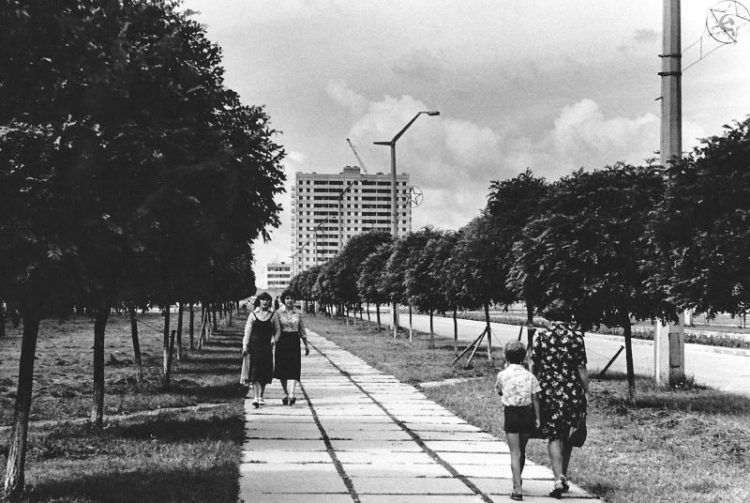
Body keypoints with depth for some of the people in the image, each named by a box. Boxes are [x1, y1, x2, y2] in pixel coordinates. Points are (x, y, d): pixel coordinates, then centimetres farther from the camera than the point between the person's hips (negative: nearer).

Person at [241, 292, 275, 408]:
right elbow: (247, 332, 4)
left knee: (265, 373, 4)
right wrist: (245, 346, -2)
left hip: (267, 347, 1)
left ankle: (260, 396, 16)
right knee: (255, 372, -8)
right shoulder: (253, 315, 4)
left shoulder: (272, 315, 5)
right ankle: (255, 397, -12)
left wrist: (273, 341, -7)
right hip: (254, 346, -1)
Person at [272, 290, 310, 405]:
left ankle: (292, 394, -19)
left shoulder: (298, 313, 5)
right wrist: (275, 341, -13)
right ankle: (285, 393, 17)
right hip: (282, 341, -1)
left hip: (294, 341, 1)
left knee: (295, 367, -11)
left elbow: (302, 329, 11)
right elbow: (276, 330, -5)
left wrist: (306, 344, 12)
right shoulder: (278, 313, -1)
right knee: (282, 368, 3)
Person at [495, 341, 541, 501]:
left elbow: (498, 391, 13)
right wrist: (537, 418, 4)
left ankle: (518, 488, -15)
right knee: (522, 450, 20)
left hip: (511, 413, -3)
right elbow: (535, 398, -1)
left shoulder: (503, 375, -5)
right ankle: (517, 481, 40)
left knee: (515, 453, -4)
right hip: (527, 413, 3)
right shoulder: (529, 376, 0)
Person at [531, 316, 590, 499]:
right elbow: (581, 368, -6)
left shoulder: (542, 336, -2)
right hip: (572, 392, 0)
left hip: (548, 392, 0)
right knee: (567, 436, 16)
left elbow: (534, 366, 1)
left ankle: (558, 479, -12)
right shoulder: (576, 337, -5)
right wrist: (586, 392, 2)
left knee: (553, 436, 3)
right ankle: (563, 478, 25)